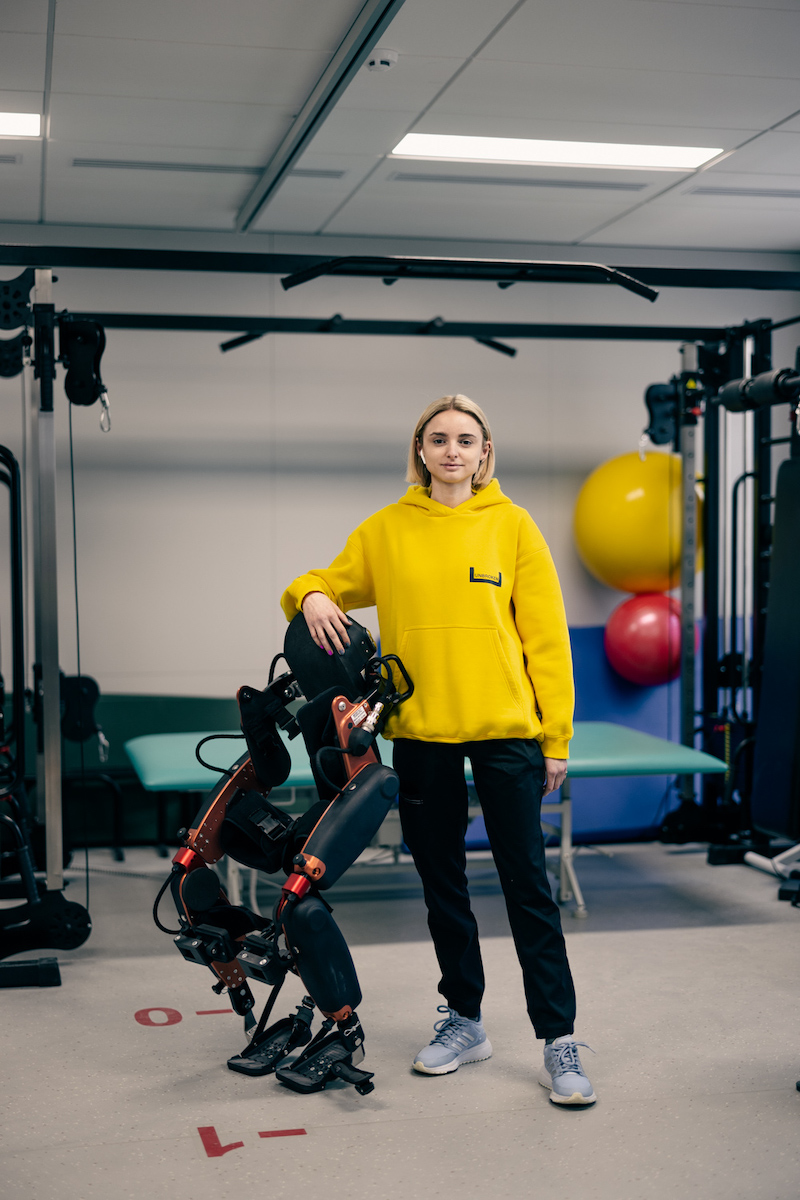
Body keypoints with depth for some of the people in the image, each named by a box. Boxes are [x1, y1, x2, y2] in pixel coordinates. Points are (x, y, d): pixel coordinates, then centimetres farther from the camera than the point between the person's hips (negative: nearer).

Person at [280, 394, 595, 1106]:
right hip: (419, 732, 3)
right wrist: (313, 597, -8)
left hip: (506, 730, -3)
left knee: (527, 885, -1)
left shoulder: (512, 525, 0)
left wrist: (557, 738, -4)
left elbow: (545, 634, -1)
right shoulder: (387, 530, 6)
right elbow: (331, 584, 18)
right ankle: (463, 1021, 28)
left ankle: (560, 1041, 6)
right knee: (442, 883, 13)